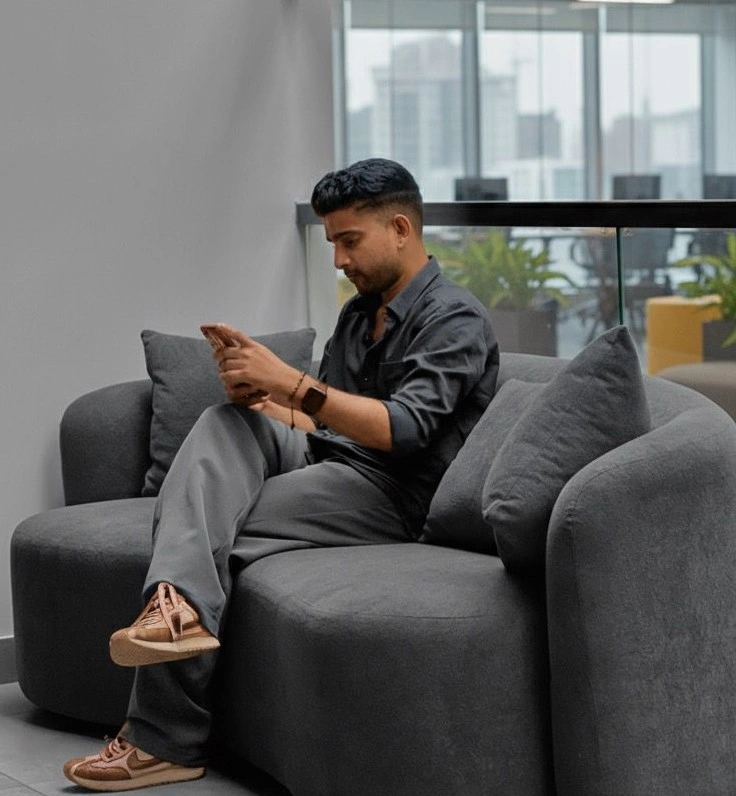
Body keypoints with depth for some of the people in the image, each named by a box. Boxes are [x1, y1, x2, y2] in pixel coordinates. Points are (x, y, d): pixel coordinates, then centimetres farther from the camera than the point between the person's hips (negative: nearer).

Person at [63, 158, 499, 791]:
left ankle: (165, 740, -15)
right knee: (227, 421, -19)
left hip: (391, 496, -8)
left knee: (211, 530, -20)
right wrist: (259, 395, -6)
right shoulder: (359, 313, 20)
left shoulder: (455, 320, -8)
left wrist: (287, 381, -25)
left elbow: (403, 429, -21)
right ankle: (179, 604, -41)